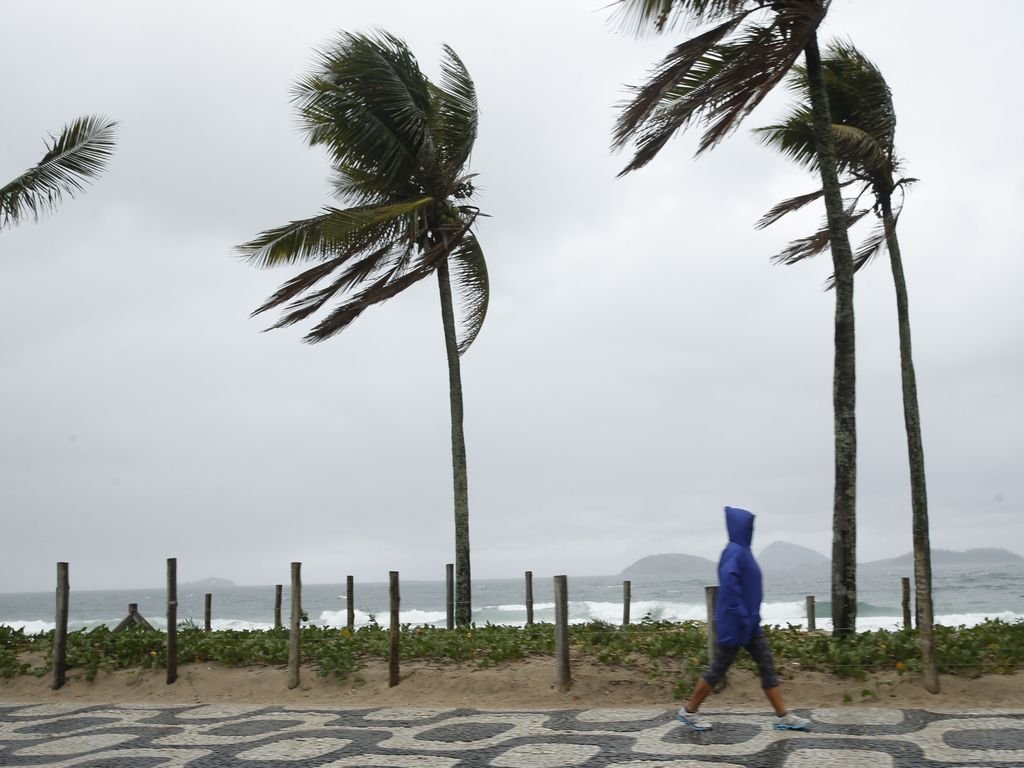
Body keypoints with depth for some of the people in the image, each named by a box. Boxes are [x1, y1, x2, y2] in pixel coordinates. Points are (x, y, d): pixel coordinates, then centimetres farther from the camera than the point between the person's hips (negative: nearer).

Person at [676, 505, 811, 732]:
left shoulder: (742, 551, 13)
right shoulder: (734, 552, -17)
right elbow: (728, 583, -29)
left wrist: (748, 618, 20)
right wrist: (739, 615, -29)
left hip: (749, 623, 10)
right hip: (735, 623, -10)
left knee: (767, 666, 6)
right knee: (719, 668, 0)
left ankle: (783, 716, 8)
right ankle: (688, 712, 11)